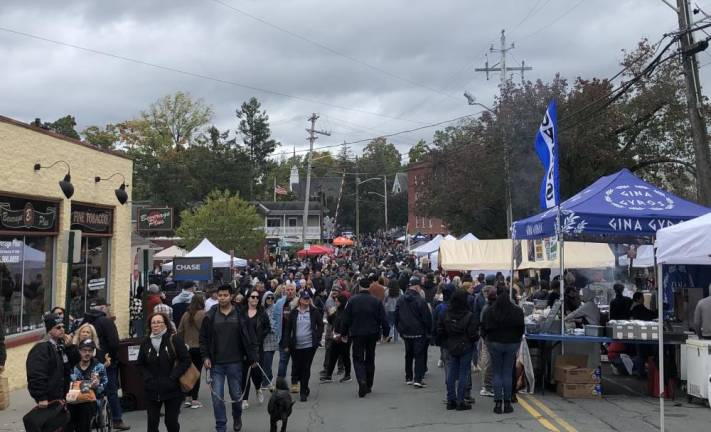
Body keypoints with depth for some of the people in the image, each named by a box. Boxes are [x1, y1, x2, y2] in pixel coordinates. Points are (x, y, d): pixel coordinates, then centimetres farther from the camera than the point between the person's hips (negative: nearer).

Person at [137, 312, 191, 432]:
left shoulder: (175, 340, -8)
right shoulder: (146, 342, 4)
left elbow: (186, 360, -9)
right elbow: (140, 364, 12)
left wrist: (173, 377, -15)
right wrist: (148, 378, -4)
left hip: (172, 389, -3)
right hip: (152, 390, 3)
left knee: (171, 421, 5)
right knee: (152, 422, 4)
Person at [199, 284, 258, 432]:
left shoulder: (240, 315, -4)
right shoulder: (210, 316, -1)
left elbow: (248, 338, -1)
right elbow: (203, 338, 3)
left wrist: (252, 357, -3)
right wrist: (205, 357, -6)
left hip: (235, 363, 0)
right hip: (216, 364, 0)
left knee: (236, 394, 12)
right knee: (217, 396, 0)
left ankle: (237, 418, 40)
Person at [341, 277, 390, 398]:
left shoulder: (352, 300, -6)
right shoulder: (376, 301, -3)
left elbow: (346, 319, -3)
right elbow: (383, 319, -2)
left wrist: (343, 333, 7)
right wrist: (385, 333, 9)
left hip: (357, 335, -2)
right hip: (372, 334, 2)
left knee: (358, 359, 4)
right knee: (370, 359, 15)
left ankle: (362, 381, -21)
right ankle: (369, 386, 20)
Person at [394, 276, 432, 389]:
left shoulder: (400, 300, 2)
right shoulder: (421, 301, -16)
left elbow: (396, 317, 8)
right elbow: (427, 318, -13)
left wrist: (400, 330, 18)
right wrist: (429, 330, 1)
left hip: (405, 333, 5)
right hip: (419, 333, -5)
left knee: (408, 355, 17)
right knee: (419, 355, 0)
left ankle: (408, 378, 22)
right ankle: (418, 379, -7)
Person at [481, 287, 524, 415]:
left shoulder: (489, 311, -7)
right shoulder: (517, 311, -6)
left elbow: (484, 328, -1)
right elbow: (521, 328, 1)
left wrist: (488, 338, 17)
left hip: (495, 343, 0)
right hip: (512, 343, 0)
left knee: (497, 374, 6)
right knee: (508, 374, 5)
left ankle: (498, 403, 3)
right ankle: (507, 403, 6)